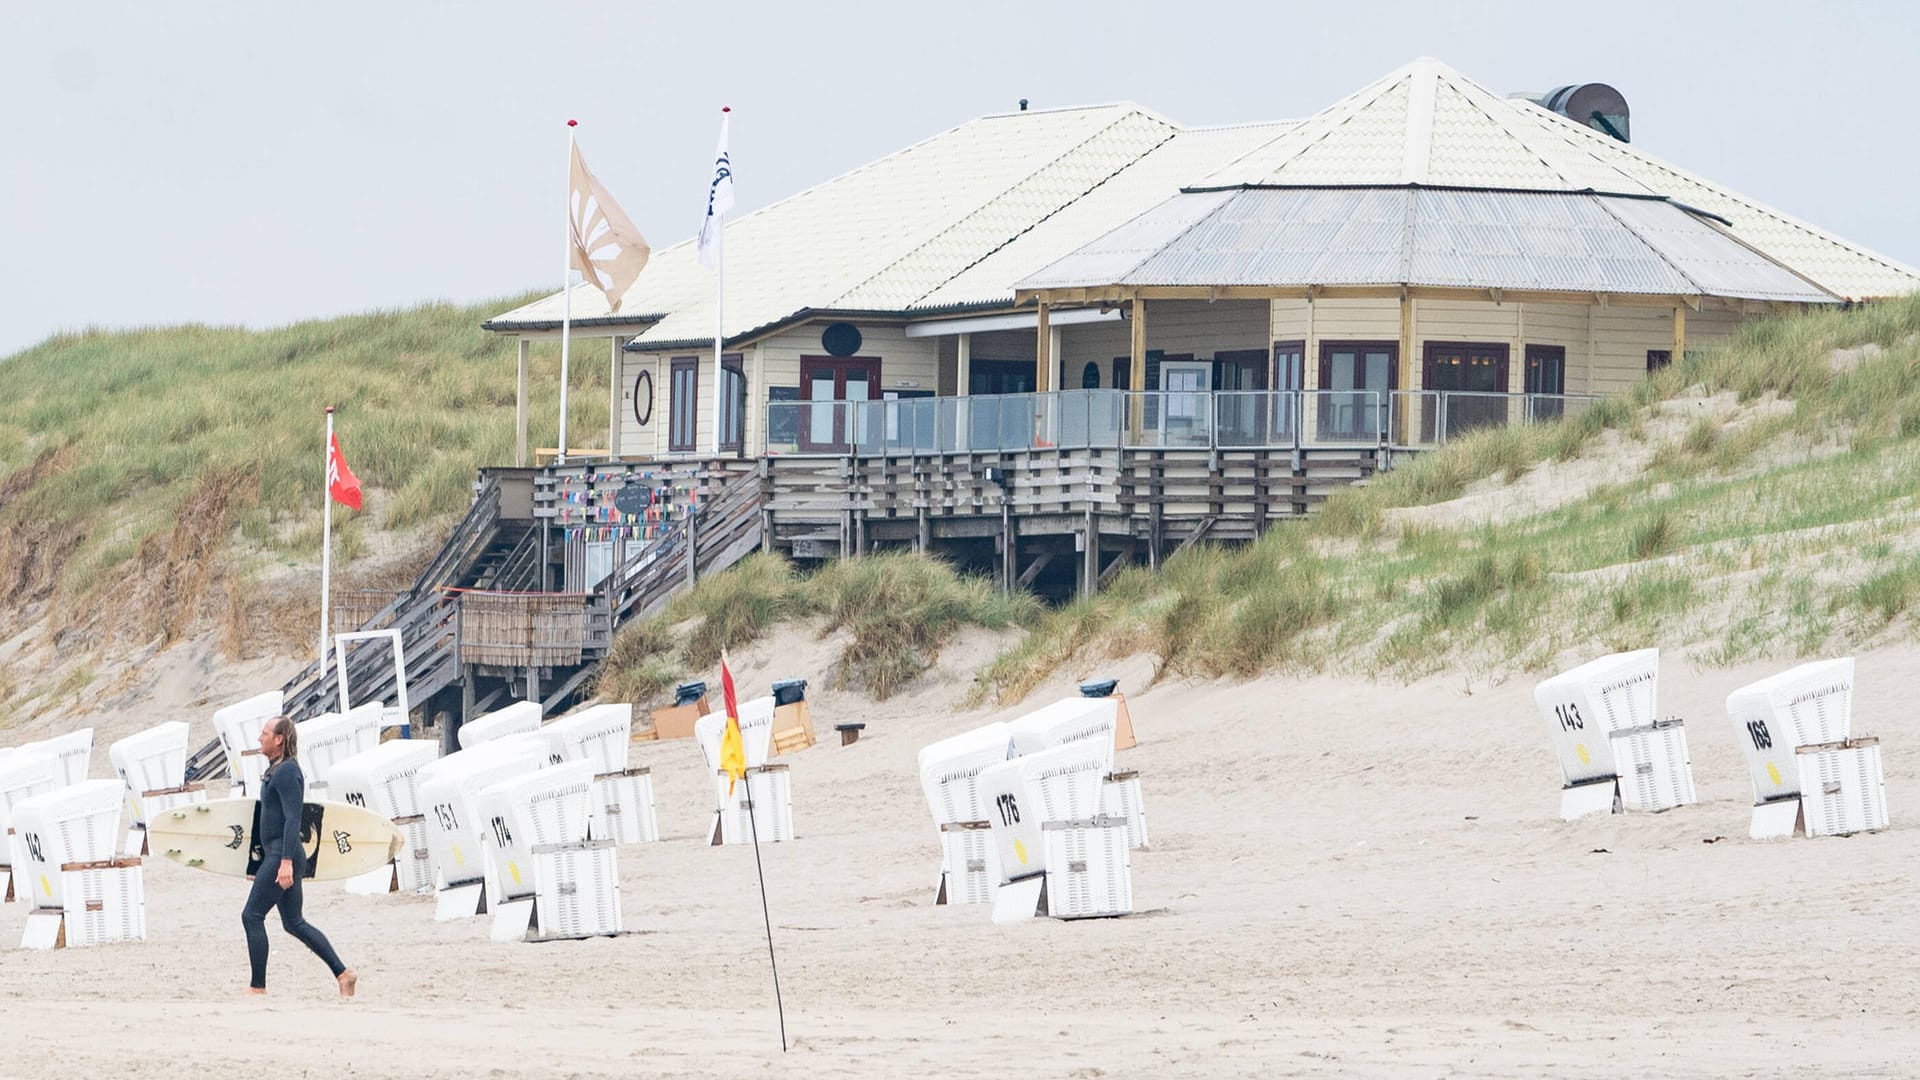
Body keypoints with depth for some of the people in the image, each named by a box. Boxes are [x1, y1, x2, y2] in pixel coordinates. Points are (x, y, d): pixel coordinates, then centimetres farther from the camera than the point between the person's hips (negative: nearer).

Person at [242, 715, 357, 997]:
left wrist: (286, 861, -27)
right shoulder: (276, 770, 18)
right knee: (294, 923, 11)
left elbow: (292, 819, -21)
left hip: (283, 856, -11)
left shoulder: (287, 772, -13)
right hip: (276, 855, 11)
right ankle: (342, 973, 10)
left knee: (252, 916, -8)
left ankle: (258, 987, -6)